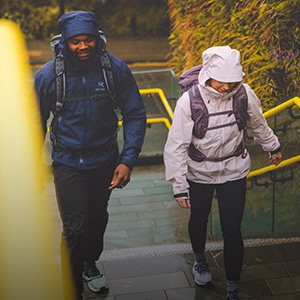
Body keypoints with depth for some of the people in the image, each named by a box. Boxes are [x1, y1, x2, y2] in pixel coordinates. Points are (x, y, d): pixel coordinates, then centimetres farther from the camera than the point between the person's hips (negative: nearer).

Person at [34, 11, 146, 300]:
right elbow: (36, 123, -2)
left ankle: (89, 263, 50)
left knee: (98, 218, 22)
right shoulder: (48, 75, -15)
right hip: (68, 164, -3)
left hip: (104, 159, 3)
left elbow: (135, 115, -4)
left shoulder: (116, 69, -13)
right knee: (75, 228, -9)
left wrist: (128, 159, -14)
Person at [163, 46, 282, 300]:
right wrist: (179, 187, -18)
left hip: (234, 171, 1)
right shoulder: (189, 101, -23)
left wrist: (273, 147, 22)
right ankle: (199, 259, 53)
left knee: (232, 231, -2)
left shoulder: (244, 93, -15)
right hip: (198, 172, 0)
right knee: (199, 219, 22)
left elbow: (258, 124, 7)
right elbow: (176, 147, -18)